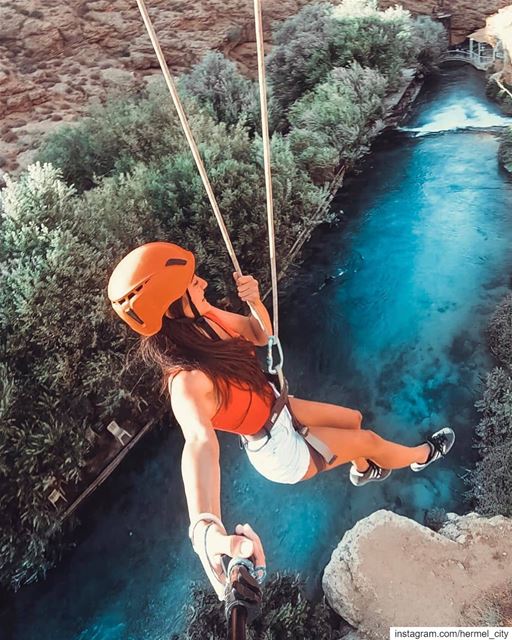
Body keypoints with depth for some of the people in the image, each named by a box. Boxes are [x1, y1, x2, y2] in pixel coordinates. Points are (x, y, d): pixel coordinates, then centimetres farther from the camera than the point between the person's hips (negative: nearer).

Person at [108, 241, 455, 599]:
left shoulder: (203, 319, -17)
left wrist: (255, 301, -24)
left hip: (278, 409, 7)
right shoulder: (187, 381, -40)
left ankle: (363, 472, 58)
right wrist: (207, 530, -75)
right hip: (280, 451, -7)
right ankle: (420, 457, 45)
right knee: (369, 440, 11)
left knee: (353, 419, 24)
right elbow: (200, 442, -58)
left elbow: (262, 334, -2)